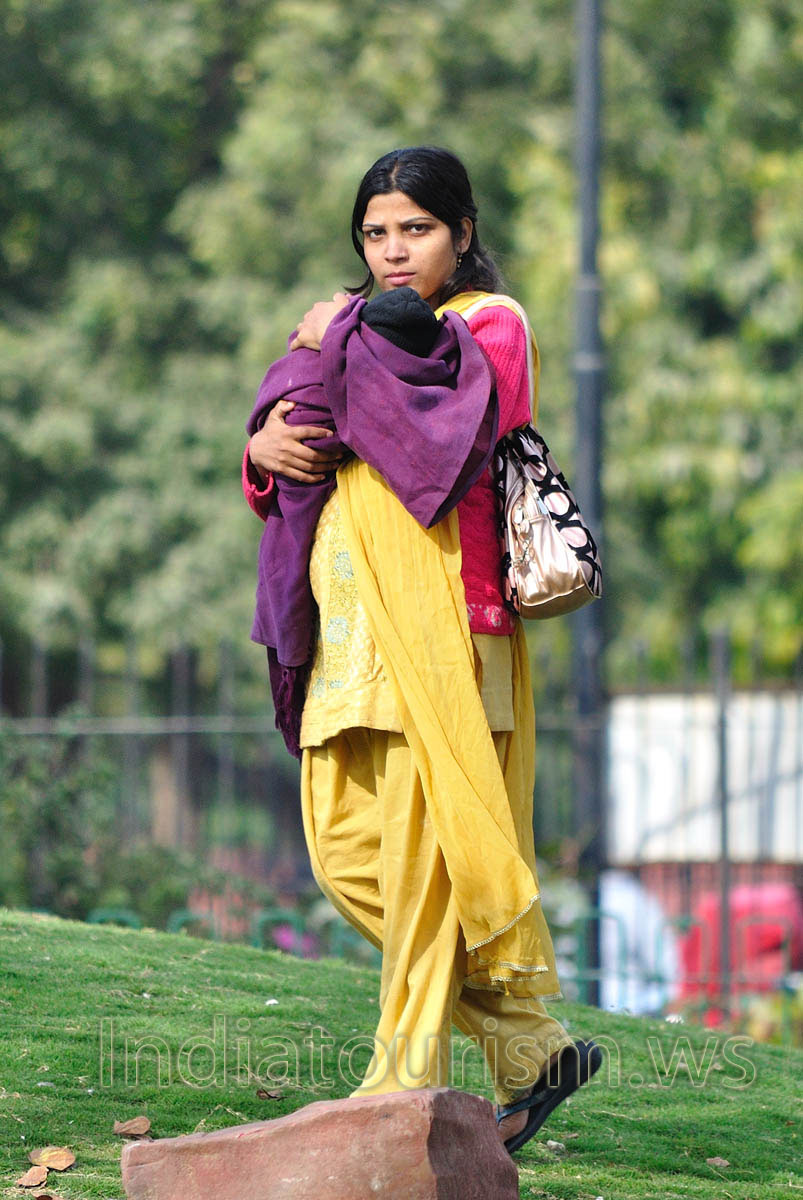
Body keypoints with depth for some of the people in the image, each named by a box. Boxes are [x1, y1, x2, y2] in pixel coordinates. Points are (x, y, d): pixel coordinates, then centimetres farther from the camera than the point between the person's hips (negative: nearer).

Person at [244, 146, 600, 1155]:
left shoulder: (491, 323, 1)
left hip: (439, 615, -8)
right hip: (353, 618, 8)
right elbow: (280, 495, 24)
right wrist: (264, 448, 1)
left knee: (424, 849, -9)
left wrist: (344, 344, -8)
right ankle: (529, 1048, 9)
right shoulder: (363, 329, 23)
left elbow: (436, 427, -20)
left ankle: (408, 1083, -6)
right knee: (346, 850, 1)